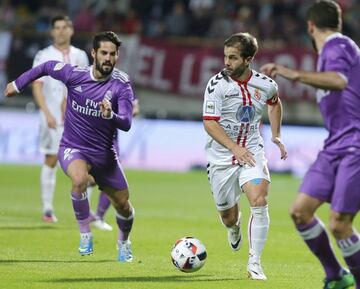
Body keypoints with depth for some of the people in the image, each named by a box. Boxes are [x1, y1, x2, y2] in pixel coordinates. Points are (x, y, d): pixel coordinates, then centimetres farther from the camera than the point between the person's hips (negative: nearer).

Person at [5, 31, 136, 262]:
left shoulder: (121, 85, -16)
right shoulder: (74, 74, -13)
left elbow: (126, 124, -25)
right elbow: (47, 67, 8)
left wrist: (111, 115, -47)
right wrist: (19, 83, 18)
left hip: (105, 154, 1)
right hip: (73, 148, -1)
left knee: (123, 205, 8)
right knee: (80, 179, -34)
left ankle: (124, 243, 42)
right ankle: (85, 235, -14)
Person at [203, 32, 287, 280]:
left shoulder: (266, 85, -4)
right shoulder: (218, 84, -14)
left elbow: (275, 103, 21)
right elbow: (209, 123, -17)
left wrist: (276, 136, 14)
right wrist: (235, 148, -27)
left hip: (252, 151, 1)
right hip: (221, 156, -1)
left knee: (260, 202, -22)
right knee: (228, 217, 8)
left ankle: (255, 263, -11)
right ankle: (234, 228, 49)